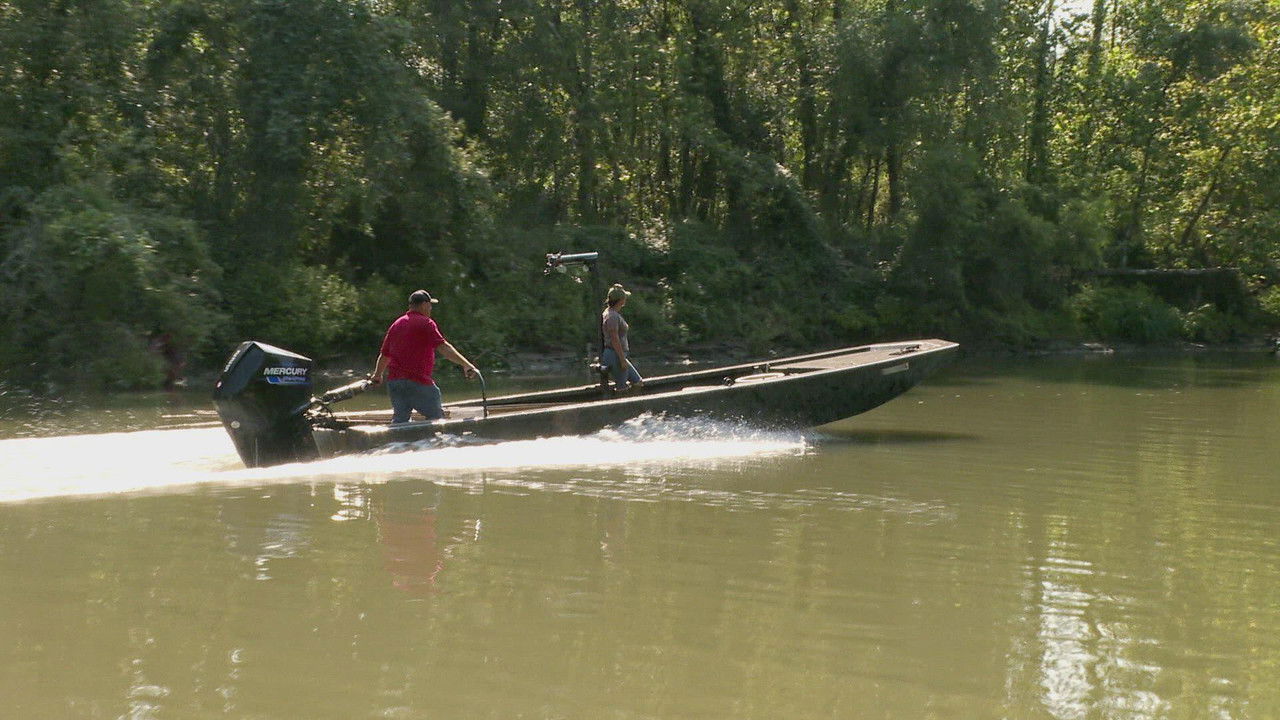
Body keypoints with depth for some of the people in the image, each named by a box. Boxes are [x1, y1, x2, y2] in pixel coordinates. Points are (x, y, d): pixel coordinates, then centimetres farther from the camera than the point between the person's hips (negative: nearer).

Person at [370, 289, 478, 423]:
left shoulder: (396, 324, 16)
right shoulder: (426, 323, -6)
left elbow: (384, 355, 24)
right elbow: (443, 347, -18)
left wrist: (377, 375, 40)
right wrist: (466, 364, -23)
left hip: (393, 381, 7)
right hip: (418, 382, -7)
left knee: (399, 420, 9)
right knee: (437, 417, 3)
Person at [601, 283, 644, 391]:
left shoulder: (615, 314, 13)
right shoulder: (612, 316, -19)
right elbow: (615, 340, -22)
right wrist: (622, 360, -20)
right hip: (616, 356, -10)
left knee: (638, 382, 15)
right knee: (622, 388, -2)